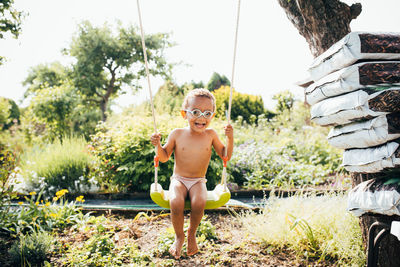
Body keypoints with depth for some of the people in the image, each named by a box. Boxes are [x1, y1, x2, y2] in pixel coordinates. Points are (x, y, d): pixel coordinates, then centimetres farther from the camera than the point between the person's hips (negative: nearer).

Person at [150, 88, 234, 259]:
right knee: (176, 203, -31)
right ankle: (179, 236, -1)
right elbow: (164, 157, 6)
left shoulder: (210, 135, -1)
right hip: (178, 180, 0)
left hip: (198, 182, 0)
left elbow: (226, 156, 4)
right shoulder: (177, 134, -3)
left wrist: (230, 138, -11)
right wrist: (158, 145, -14)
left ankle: (192, 233, 1)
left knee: (199, 203, -32)